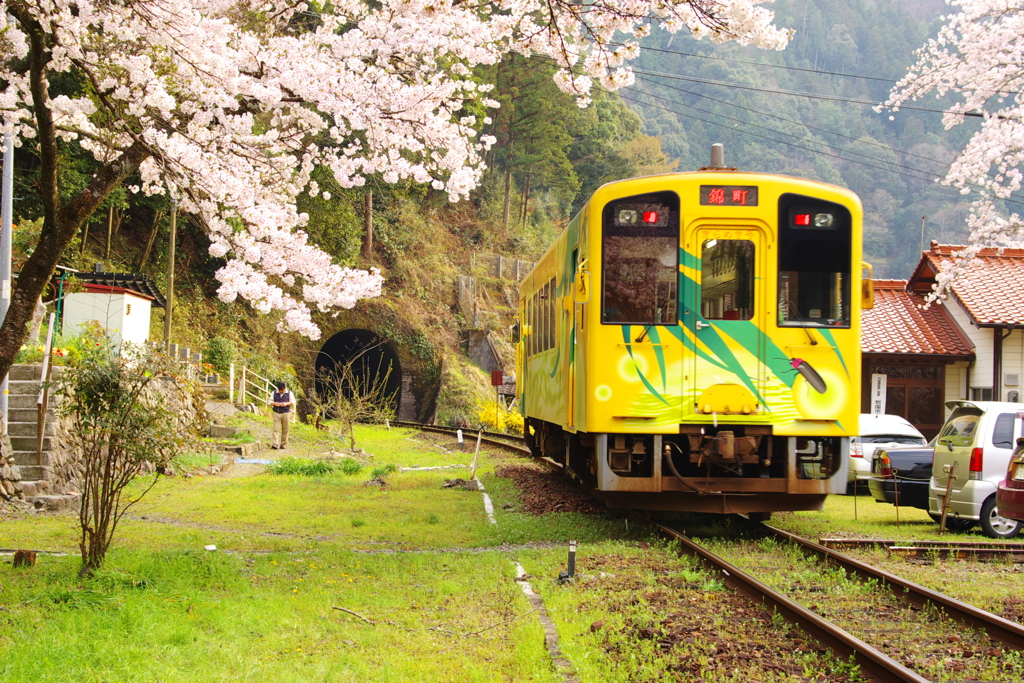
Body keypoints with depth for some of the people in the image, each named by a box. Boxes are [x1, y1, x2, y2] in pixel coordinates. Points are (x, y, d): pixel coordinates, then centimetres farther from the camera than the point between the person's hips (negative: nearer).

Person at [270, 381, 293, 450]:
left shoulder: (289, 393, 5)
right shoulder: (274, 393, 8)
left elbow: (293, 402, 4)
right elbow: (270, 401, 10)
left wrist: (286, 403, -14)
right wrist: (274, 403, -13)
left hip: (286, 413, 0)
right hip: (276, 413, 0)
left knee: (285, 430, 2)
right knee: (276, 429, -10)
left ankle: (283, 444, 10)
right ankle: (275, 444, -15)